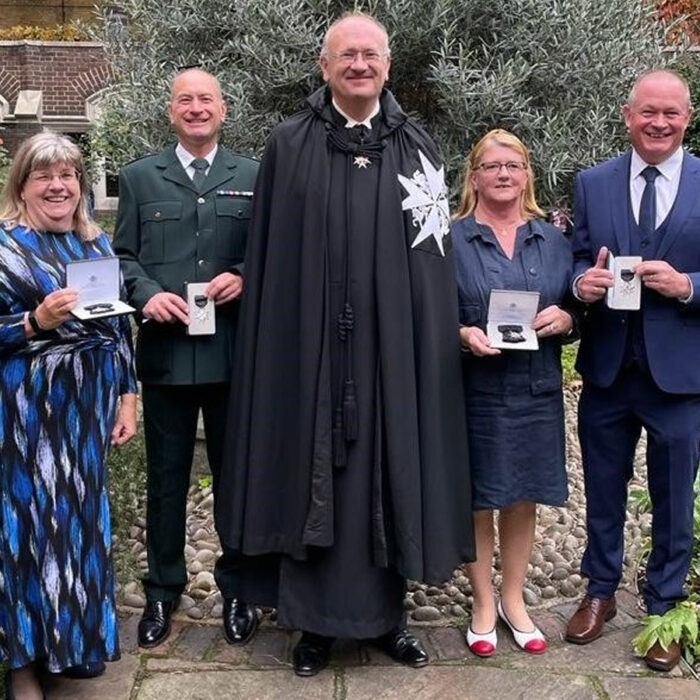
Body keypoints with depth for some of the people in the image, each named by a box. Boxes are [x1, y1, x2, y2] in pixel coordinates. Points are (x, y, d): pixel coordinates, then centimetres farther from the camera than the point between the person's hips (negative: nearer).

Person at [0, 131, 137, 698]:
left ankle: (77, 638, 30)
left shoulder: (97, 242, 10)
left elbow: (119, 324, 12)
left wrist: (127, 396, 8)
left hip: (88, 405, 5)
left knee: (83, 516, 13)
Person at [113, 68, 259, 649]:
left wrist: (243, 277, -12)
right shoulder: (140, 177, 11)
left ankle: (237, 588, 24)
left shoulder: (252, 176, 8)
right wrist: (147, 293, -10)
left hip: (235, 353, 0)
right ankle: (163, 589, 24)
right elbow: (123, 256, 8)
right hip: (165, 350, 1)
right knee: (166, 476, 9)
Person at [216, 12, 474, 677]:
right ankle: (316, 618, 21)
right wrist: (271, 345, -3)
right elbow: (268, 258, 2)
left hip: (390, 349, 1)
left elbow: (434, 260, 6)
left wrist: (434, 342, 0)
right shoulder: (288, 145, 3)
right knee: (313, 475, 6)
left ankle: (386, 612, 25)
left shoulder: (416, 148, 7)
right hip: (310, 347, -1)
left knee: (389, 474, 9)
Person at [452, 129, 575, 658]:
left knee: (524, 501, 13)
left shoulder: (553, 241, 9)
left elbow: (577, 311, 11)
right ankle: (483, 604, 26)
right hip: (475, 392, -3)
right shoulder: (450, 241, -2)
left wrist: (565, 319, -10)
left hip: (536, 393, 3)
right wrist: (462, 335, -20)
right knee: (478, 502, 8)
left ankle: (514, 600, 31)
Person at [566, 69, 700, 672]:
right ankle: (601, 590, 36)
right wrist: (582, 281, -16)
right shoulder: (592, 183, 3)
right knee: (603, 492, 16)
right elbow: (578, 262, 6)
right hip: (607, 368, 2)